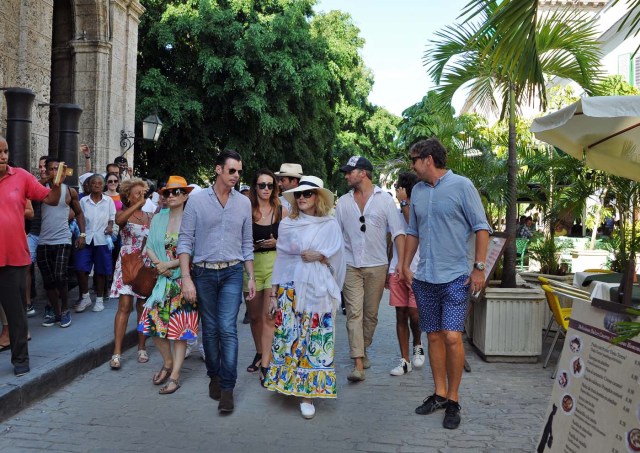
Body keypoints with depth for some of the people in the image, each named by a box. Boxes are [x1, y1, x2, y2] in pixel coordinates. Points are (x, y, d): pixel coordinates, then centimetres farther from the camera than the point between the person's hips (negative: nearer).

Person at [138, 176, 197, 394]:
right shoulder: (158, 219, 8)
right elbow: (149, 247, 8)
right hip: (163, 279, 5)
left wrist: (170, 264, -15)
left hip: (184, 279, -5)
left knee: (180, 327, 0)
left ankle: (175, 375, 11)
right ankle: (168, 362, 29)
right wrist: (158, 264, -10)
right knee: (153, 321, 5)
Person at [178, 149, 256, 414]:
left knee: (228, 329, -8)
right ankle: (214, 376, 28)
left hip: (232, 273, 1)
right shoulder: (197, 200, -3)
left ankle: (227, 388, -2)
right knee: (210, 329, 10)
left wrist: (251, 277, 7)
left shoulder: (244, 203, 4)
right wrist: (186, 278, -11)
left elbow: (247, 243, 10)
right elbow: (185, 240, -4)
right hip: (203, 273, 0)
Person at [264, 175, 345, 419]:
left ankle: (308, 394, 7)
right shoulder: (287, 224, 7)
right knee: (287, 337, 2)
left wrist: (319, 257, -11)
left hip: (317, 290, -1)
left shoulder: (330, 224, 3)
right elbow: (280, 259, 8)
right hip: (289, 288, 2)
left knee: (314, 342, -1)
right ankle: (287, 381, 20)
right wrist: (273, 293, 6)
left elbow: (337, 259, 5)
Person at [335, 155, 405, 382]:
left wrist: (401, 262, -11)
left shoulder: (385, 199, 1)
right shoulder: (343, 202, 8)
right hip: (350, 266, 1)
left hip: (377, 266, -1)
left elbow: (397, 232, -1)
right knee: (354, 312, -7)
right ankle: (358, 363, -9)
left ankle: (363, 350, 30)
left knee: (371, 313, 9)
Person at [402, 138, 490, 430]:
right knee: (433, 336, 11)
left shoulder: (461, 186, -6)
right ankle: (439, 393, 24)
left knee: (452, 337, -11)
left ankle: (453, 400, 6)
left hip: (455, 277, -5)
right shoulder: (417, 191, 11)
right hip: (424, 278, 6)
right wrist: (406, 265, 14)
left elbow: (481, 228, -6)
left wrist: (479, 268, -11)